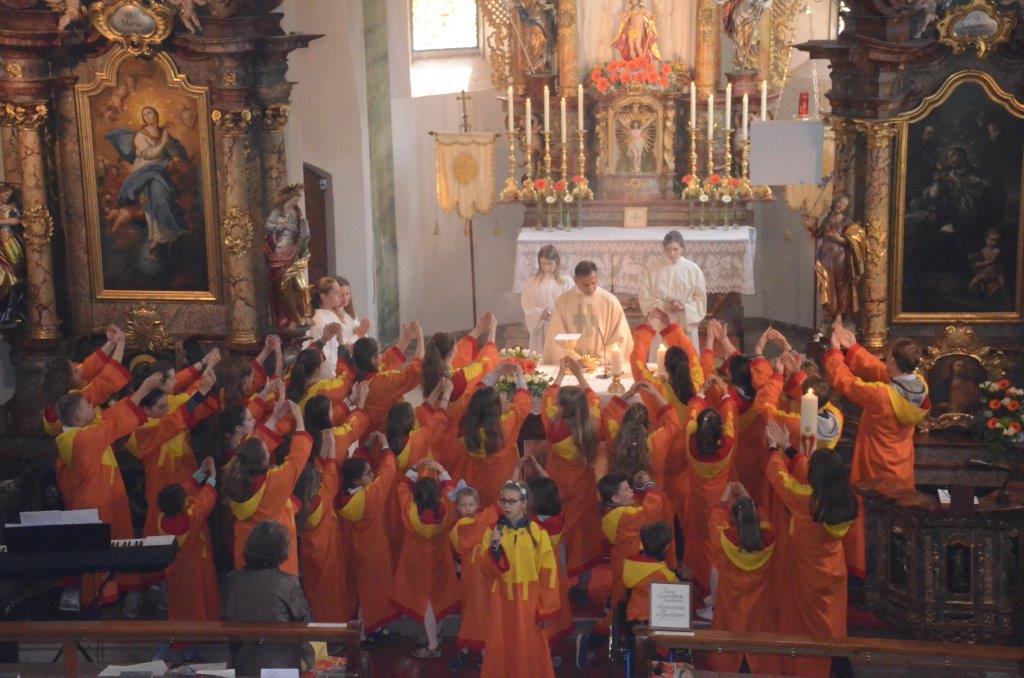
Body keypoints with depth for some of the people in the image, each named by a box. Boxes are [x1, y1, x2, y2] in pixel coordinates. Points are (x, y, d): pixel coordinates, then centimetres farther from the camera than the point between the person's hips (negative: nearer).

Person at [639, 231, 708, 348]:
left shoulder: (693, 269, 1)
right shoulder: (653, 270, 3)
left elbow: (701, 298, 2)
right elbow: (645, 297, 2)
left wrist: (684, 307, -16)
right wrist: (664, 306, -13)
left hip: (686, 324, 0)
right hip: (661, 325, 1)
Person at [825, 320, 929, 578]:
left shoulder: (881, 394, -33)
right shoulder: (920, 384, -15)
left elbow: (843, 381, -19)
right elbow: (877, 369, -1)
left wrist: (835, 351, -4)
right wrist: (852, 347, 5)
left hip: (876, 469, -6)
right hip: (902, 467, 6)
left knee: (869, 516, 13)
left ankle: (862, 567, 27)